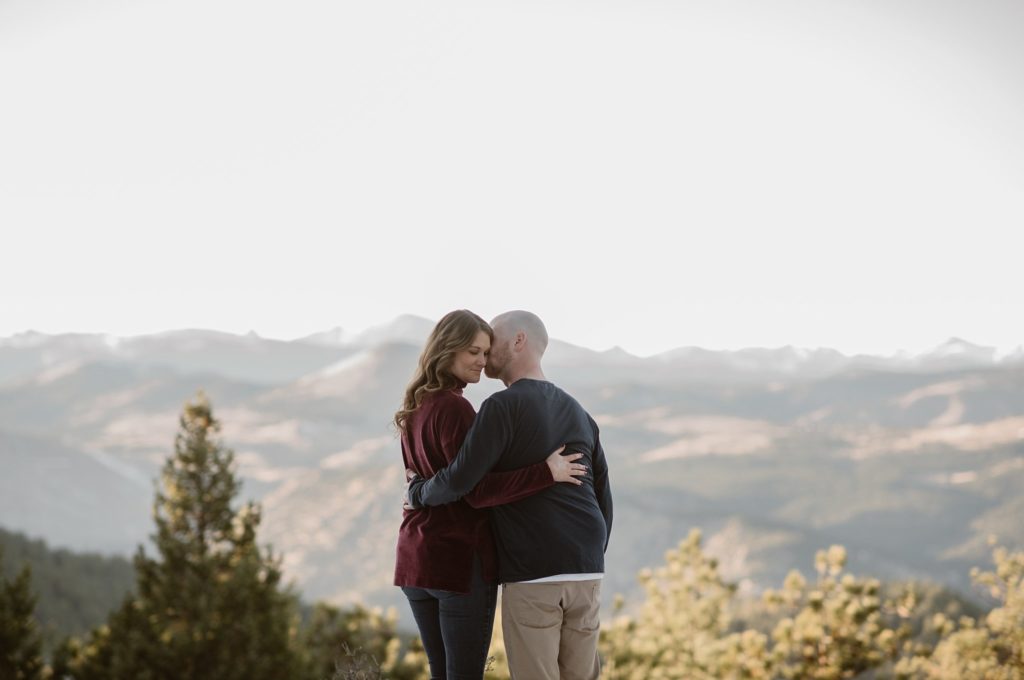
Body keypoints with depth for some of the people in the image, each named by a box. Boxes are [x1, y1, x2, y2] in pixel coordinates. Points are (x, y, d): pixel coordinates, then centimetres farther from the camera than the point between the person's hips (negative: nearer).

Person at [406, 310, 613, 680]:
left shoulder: (502, 407, -8)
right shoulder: (577, 414, 17)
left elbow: (459, 481, -15)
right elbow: (602, 500, 18)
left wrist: (417, 493, 7)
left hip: (530, 574, -6)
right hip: (583, 573, 7)